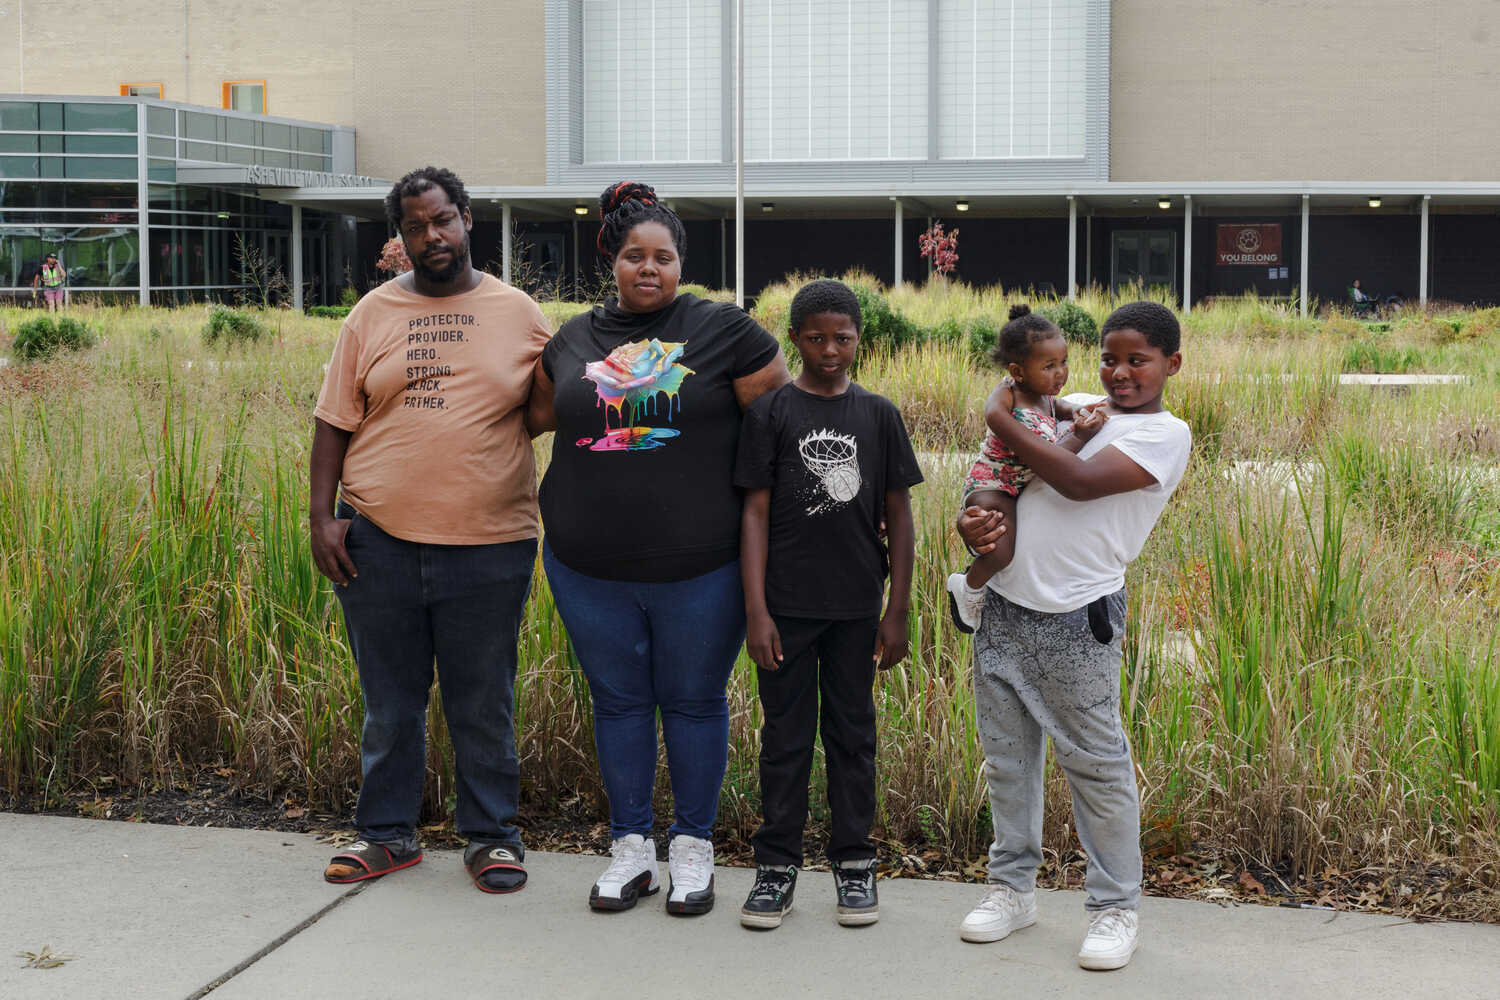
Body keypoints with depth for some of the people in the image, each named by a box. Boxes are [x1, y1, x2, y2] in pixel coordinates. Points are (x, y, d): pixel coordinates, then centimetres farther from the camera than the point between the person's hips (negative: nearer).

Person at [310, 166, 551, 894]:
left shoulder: (517, 313, 5)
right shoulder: (373, 314, 7)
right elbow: (335, 421, 7)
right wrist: (322, 516, 0)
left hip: (488, 544, -1)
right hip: (380, 540, 1)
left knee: (483, 706, 7)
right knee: (389, 703, 11)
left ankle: (491, 834, 22)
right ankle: (387, 833, 26)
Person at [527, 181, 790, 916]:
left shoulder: (723, 331, -2)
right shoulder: (574, 339, 8)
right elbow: (538, 414, 24)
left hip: (700, 569, -3)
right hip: (590, 569, 3)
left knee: (694, 702, 8)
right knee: (619, 701, 12)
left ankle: (692, 849, 23)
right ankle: (630, 848, 25)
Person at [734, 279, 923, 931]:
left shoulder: (878, 415, 4)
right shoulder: (771, 412, -1)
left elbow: (899, 518, 6)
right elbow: (756, 513, -3)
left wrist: (898, 612, 1)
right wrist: (756, 611, -9)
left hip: (856, 607, 2)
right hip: (786, 604, -1)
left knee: (853, 732, 10)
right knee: (786, 735, 5)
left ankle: (854, 864, 20)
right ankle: (777, 866, 15)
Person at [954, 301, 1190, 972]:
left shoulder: (1165, 435, -4)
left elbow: (1080, 482, -18)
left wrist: (1001, 420, -10)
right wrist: (971, 520, -6)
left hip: (1075, 621, -6)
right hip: (1005, 607, 6)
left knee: (1095, 764, 0)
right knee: (1007, 756, 13)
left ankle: (1114, 906, 12)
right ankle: (1013, 886, 27)